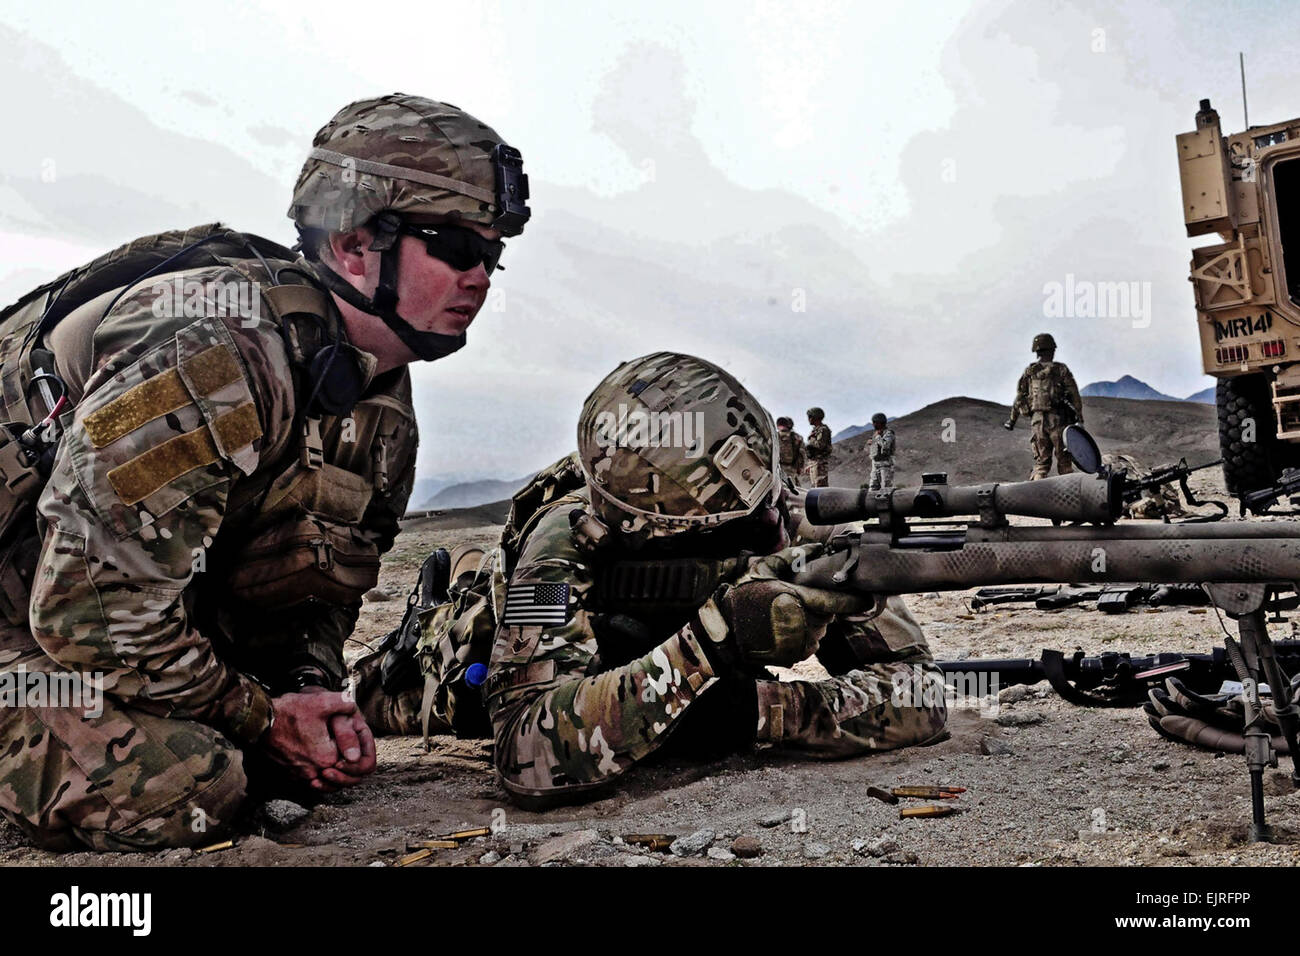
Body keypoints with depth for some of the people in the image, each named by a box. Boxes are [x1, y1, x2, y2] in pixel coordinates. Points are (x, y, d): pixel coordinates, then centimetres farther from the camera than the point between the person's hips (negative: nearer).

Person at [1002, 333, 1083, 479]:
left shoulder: (1030, 371, 9)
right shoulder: (1061, 369, 0)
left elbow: (1020, 397, 13)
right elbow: (1074, 395, -4)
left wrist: (1012, 420, 21)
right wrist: (1079, 418, -2)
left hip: (1038, 419, 3)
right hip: (1057, 419, -3)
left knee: (1041, 461, 6)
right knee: (1064, 461, 5)